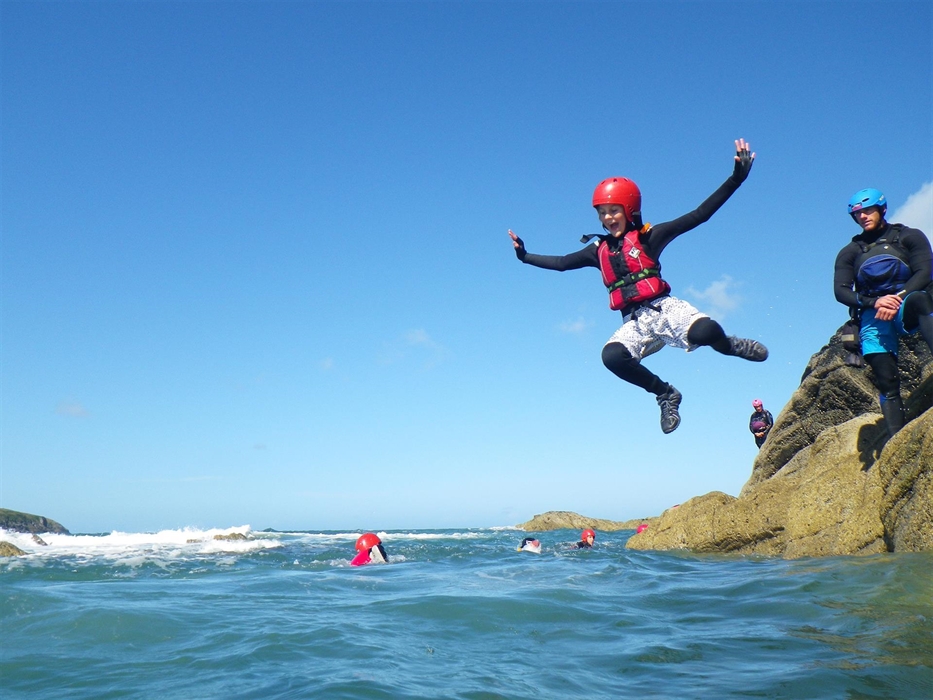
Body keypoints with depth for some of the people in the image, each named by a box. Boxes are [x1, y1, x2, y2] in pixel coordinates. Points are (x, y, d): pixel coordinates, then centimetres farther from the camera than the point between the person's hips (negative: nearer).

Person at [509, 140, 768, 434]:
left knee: (705, 332, -33)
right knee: (612, 357, -28)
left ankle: (729, 346, 9)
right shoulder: (599, 250, 15)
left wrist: (736, 178, -8)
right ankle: (665, 394, -2)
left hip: (665, 309, -3)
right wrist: (525, 255, 25)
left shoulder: (649, 237, 4)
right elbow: (562, 263, 25)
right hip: (635, 322, 3)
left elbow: (699, 215, -1)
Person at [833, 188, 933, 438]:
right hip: (873, 315, 2)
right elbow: (841, 291, 3)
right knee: (887, 382, -12)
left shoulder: (909, 237, 12)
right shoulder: (849, 252, 16)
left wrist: (898, 299, -20)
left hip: (906, 305, -2)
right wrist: (875, 302, -16)